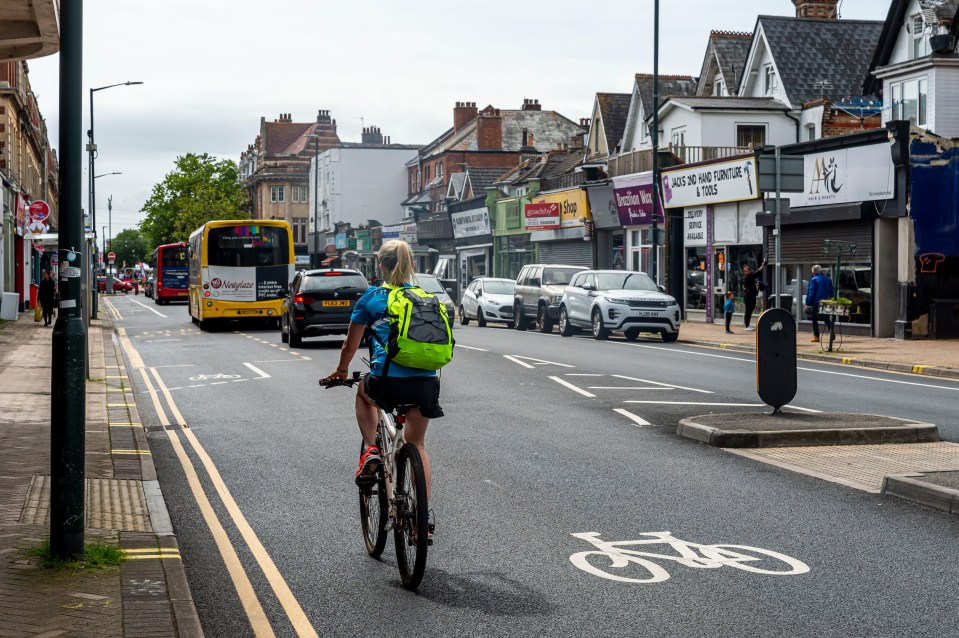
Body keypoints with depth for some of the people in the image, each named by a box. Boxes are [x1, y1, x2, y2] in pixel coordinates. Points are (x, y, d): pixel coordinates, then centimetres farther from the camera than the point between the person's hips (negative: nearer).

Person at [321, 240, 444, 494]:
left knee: (364, 390, 34)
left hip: (388, 381, -2)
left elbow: (350, 344, 17)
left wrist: (341, 372, 34)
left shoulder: (371, 297, 8)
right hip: (426, 383, 2)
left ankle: (370, 450, 17)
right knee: (417, 444, 20)